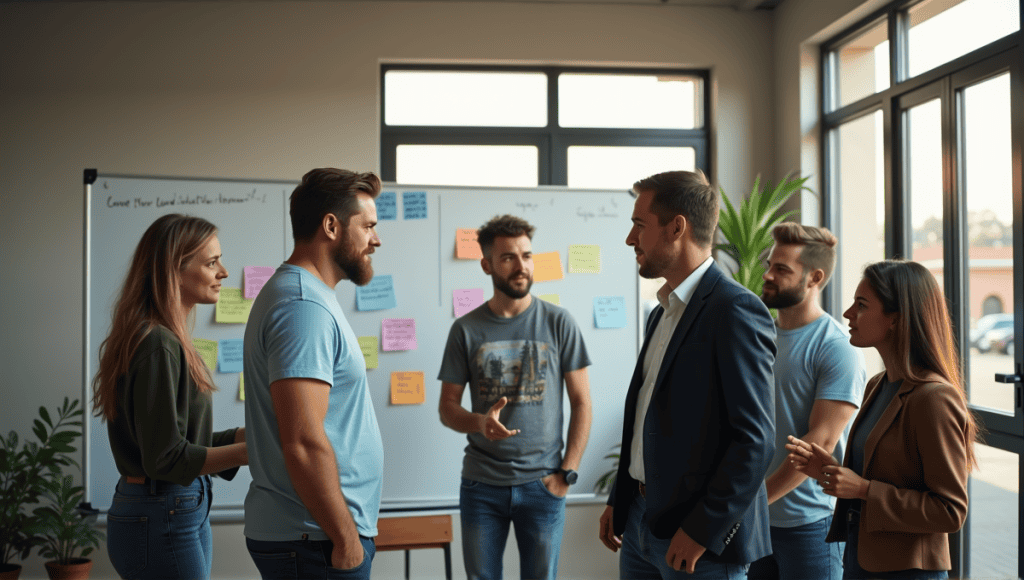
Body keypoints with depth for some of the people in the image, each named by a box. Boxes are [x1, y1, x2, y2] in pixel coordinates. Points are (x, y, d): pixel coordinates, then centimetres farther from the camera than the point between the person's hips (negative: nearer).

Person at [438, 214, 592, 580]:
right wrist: (479, 422, -18)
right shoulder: (466, 330, -1)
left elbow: (581, 402, 1)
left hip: (542, 484, -1)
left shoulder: (559, 323, -2)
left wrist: (568, 472, -5)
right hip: (481, 484, 1)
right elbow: (447, 407, 3)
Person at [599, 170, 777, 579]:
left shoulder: (735, 311, -16)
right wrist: (618, 501, 14)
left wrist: (702, 531, -19)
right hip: (642, 521, 8)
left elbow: (755, 440, -20)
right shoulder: (663, 314, 13)